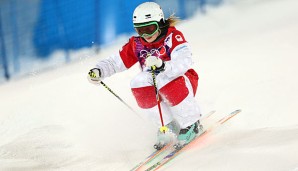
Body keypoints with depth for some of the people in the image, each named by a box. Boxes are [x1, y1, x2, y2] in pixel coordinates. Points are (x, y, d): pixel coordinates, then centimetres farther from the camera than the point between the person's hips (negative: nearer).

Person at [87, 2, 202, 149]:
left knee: (165, 81, -37)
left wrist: (162, 66, -52)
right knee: (139, 82, -26)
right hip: (154, 89, 5)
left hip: (184, 83, -5)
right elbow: (115, 62, 2)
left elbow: (184, 63, -33)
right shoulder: (136, 44, -2)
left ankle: (191, 124, -19)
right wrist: (98, 71, -18)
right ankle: (169, 126, -14)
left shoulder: (173, 36, -17)